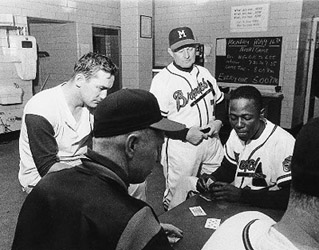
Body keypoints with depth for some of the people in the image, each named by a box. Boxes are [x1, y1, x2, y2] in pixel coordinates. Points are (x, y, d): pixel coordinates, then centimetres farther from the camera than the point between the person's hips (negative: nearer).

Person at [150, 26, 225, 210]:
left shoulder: (204, 73, 9)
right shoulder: (162, 80, -11)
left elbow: (220, 103, 18)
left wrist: (218, 121, -2)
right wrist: (185, 134, -20)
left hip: (211, 142, 6)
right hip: (180, 147, -5)